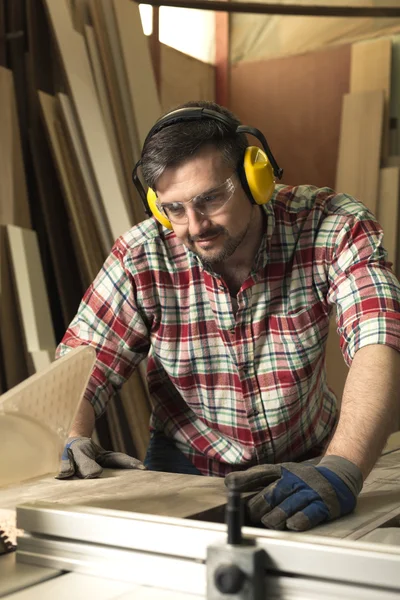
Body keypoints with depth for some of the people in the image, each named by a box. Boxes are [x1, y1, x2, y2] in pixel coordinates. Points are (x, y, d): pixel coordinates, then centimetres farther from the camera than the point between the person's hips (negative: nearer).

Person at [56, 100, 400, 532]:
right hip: (186, 465, 0)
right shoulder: (141, 258, -15)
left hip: (304, 466, 1)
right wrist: (72, 440, -29)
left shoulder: (333, 229, -20)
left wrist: (341, 469, -47)